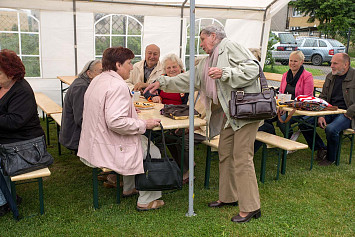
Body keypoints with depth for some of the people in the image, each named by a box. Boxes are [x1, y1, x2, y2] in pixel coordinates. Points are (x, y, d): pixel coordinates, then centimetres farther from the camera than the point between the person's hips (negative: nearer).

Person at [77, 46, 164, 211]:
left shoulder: (97, 80, 10)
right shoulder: (118, 86, -23)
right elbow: (115, 122, -31)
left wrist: (128, 107, 25)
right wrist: (144, 124, -20)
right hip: (108, 149, -10)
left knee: (141, 141, 29)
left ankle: (129, 188, 41)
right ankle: (147, 200, 15)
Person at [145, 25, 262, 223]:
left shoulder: (230, 47, -4)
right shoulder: (207, 62, 23)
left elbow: (252, 69, -14)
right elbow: (189, 79, 24)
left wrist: (224, 73, -20)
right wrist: (162, 83, 21)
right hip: (228, 114, 9)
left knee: (242, 158, -9)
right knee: (225, 154, 12)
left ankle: (251, 208, -1)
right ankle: (228, 197, 27)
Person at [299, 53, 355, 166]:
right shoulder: (330, 77, 13)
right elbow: (322, 98, 14)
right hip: (329, 111, 6)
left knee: (331, 129, -35)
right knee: (303, 122, -12)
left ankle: (330, 158, -6)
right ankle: (321, 148, 6)